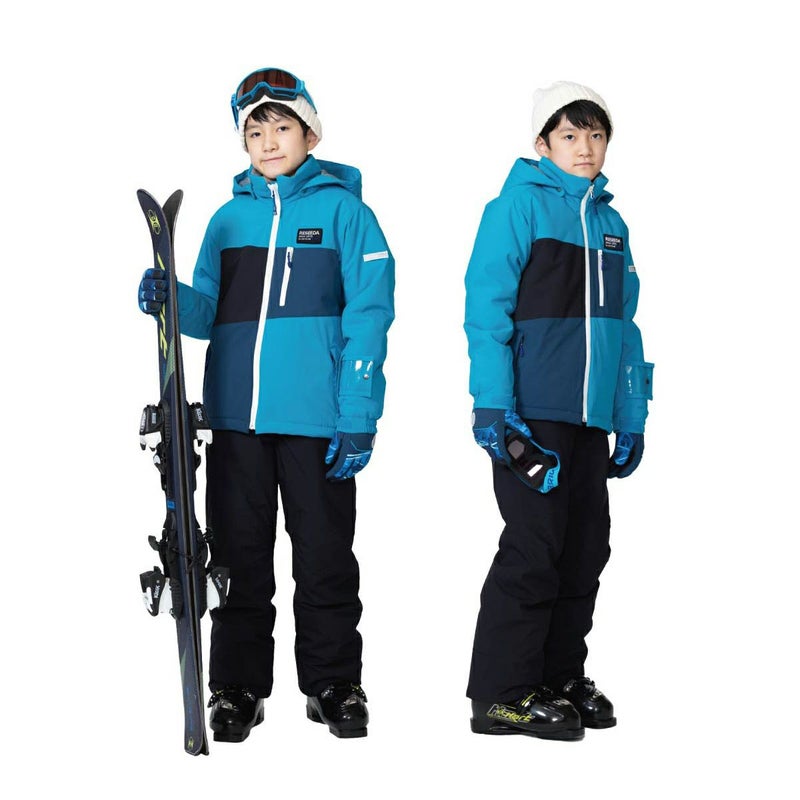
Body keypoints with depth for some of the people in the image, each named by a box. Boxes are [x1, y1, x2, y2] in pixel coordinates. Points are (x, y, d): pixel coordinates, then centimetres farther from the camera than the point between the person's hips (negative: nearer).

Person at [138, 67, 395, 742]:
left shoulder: (343, 208, 2)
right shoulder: (230, 217, 14)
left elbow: (368, 317, -4)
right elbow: (209, 312, 14)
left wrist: (358, 419, -12)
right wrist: (170, 299, -9)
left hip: (316, 419, -3)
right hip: (236, 415, 4)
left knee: (324, 558, 4)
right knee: (240, 557, 9)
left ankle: (334, 685, 19)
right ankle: (238, 688, 21)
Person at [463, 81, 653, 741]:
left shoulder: (611, 223, 17)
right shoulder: (520, 204, -3)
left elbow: (623, 325, 18)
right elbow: (487, 307, -10)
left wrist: (631, 418, 12)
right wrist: (491, 405, -17)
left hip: (591, 415, 7)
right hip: (532, 413, -7)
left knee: (586, 549, 10)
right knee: (534, 548, -7)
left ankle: (561, 677, 22)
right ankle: (503, 693, 1)